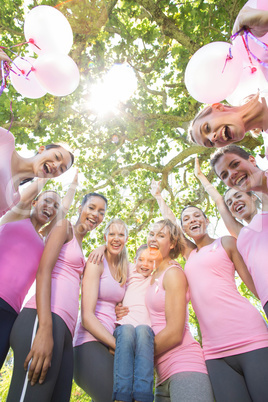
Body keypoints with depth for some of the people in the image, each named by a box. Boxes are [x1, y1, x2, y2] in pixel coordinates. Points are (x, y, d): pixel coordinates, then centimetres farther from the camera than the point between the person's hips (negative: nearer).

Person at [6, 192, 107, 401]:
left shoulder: (80, 248, 30)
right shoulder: (64, 227, 6)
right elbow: (43, 270, -10)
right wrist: (45, 329, -20)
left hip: (64, 330, 9)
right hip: (45, 319, -9)